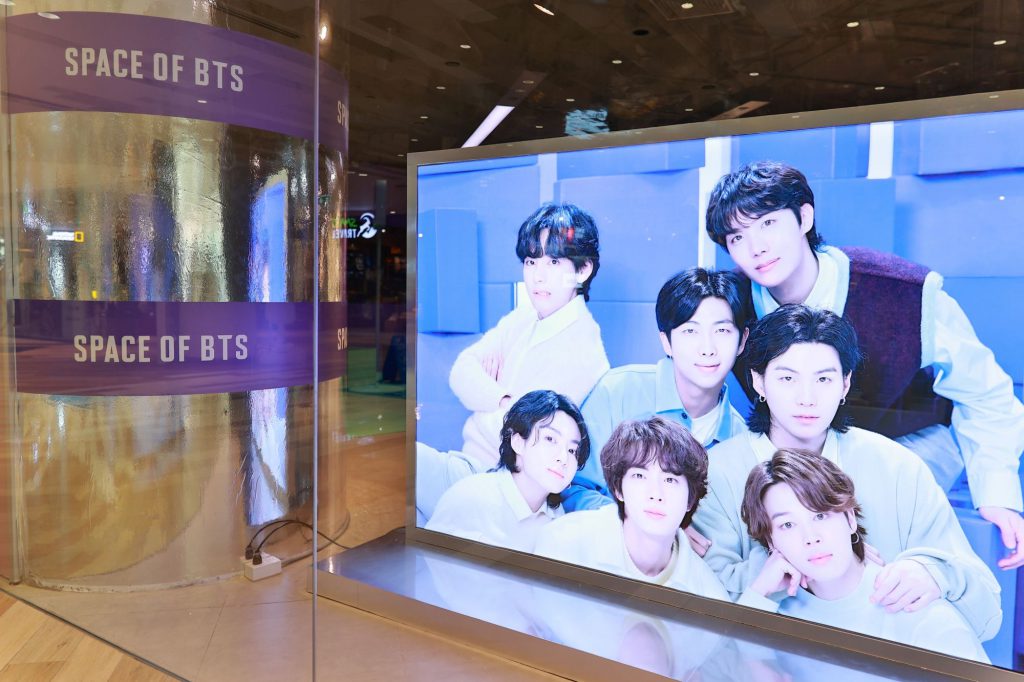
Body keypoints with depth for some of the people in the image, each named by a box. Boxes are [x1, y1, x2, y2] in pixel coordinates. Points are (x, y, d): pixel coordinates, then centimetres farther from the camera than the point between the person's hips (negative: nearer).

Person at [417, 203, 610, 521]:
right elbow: (462, 369, 0)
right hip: (468, 463, 7)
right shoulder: (523, 318, 8)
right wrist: (501, 400, -18)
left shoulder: (580, 349, -17)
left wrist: (484, 395, -5)